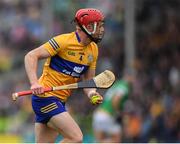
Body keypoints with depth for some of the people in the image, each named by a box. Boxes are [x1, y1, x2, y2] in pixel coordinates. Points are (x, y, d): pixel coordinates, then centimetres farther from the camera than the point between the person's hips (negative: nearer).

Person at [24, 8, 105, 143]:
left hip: (59, 101, 9)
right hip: (46, 96, -9)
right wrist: (34, 83, -29)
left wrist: (91, 93, -8)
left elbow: (88, 79, 16)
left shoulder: (93, 49, 9)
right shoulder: (64, 41, -14)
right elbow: (31, 56, -15)